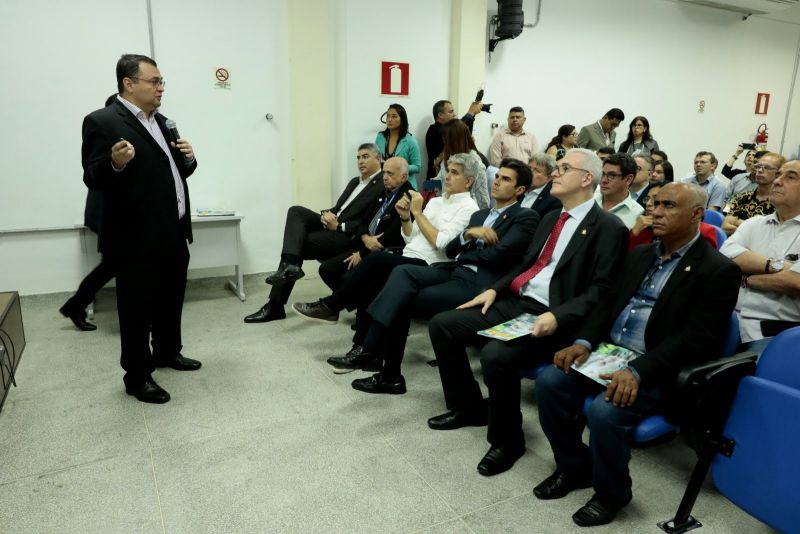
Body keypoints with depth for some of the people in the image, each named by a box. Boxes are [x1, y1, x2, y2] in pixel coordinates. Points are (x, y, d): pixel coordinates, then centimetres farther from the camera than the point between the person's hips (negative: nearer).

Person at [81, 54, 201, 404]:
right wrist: (116, 164, -33)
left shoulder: (161, 122, 13)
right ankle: (137, 376, 17)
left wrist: (188, 159, 0)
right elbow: (93, 179, -14)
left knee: (171, 300, 20)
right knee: (138, 308, 4)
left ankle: (168, 352, 39)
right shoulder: (102, 122, -11)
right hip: (136, 239, -8)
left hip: (173, 233, 8)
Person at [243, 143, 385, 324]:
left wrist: (338, 226, -17)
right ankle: (289, 265, -29)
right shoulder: (355, 181, 23)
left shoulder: (384, 185, -6)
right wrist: (327, 214, -4)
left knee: (299, 244, -18)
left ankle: (276, 305, -12)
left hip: (347, 236, -8)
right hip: (332, 225, 8)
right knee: (295, 211, -14)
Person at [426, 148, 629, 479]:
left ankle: (507, 440, -6)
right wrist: (495, 289, 9)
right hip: (515, 303, 9)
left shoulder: (608, 228, -6)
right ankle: (468, 407, 17)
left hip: (551, 317, -8)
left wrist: (558, 316, -26)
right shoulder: (550, 218, 19)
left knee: (496, 355, -33)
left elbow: (601, 290, -14)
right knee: (441, 325, 0)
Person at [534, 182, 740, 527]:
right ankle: (573, 467, 11)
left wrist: (638, 371, -28)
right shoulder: (641, 254, 14)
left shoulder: (718, 270, -7)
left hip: (657, 370, -6)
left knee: (605, 410, -30)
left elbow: (696, 339, -17)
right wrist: (584, 341, -7)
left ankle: (611, 493, 1)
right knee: (549, 382, -13)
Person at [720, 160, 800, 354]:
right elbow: (726, 254, -1)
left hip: (774, 330, -3)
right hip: (729, 319, 4)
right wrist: (774, 265, -11)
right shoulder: (754, 223, 16)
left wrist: (746, 278, -2)